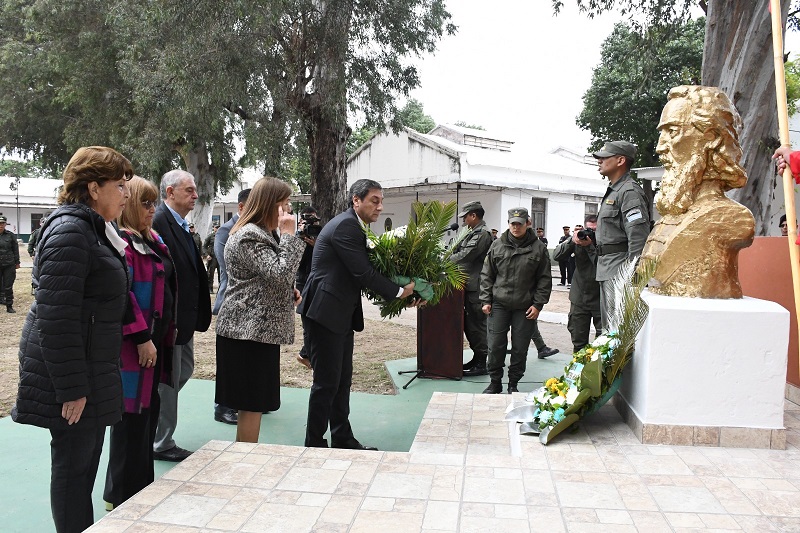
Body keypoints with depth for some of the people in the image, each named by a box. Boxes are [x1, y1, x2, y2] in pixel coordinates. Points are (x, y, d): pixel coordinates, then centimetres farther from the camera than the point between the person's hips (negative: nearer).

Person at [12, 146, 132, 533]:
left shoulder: (93, 228, 12)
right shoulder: (70, 231, -19)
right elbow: (56, 317, -24)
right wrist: (71, 389, -22)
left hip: (92, 368, 10)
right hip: (70, 370, -10)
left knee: (86, 461, 19)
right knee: (73, 464, 4)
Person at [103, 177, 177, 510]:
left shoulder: (151, 241, 14)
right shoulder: (122, 242, -14)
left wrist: (168, 329, 16)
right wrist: (141, 338, -21)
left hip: (155, 340, 9)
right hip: (133, 344, -9)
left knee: (148, 413, 17)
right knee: (133, 417, 1)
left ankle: (142, 486, 32)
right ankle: (123, 496, 16)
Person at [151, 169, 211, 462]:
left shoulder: (181, 224, 13)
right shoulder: (159, 221, -18)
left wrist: (195, 314, 13)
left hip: (184, 315, 9)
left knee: (183, 371, 21)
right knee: (168, 378, 3)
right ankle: (163, 444, 18)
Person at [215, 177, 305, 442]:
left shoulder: (260, 233, 18)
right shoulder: (249, 236, -16)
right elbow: (281, 273, -25)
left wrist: (289, 290, 9)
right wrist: (288, 234, -18)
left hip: (258, 329, 11)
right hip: (251, 331, -11)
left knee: (254, 402, 16)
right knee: (253, 403, -2)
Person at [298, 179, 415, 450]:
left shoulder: (354, 226, 14)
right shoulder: (345, 226, -17)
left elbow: (365, 268, 13)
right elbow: (363, 273, -21)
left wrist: (399, 289, 3)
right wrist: (399, 291, -12)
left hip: (341, 315, 10)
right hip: (326, 313, -10)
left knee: (342, 379, 16)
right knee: (327, 382, -1)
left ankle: (343, 439, 27)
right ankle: (315, 444, 12)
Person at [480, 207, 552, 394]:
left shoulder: (538, 248, 0)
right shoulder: (497, 245, 5)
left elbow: (544, 279, 2)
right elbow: (487, 275, 9)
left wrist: (538, 304, -4)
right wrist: (486, 300, 2)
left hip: (525, 307, -1)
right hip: (499, 304, 1)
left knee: (520, 348, 5)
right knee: (496, 345, 2)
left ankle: (513, 384, 21)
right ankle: (495, 382, 17)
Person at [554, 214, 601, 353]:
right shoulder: (578, 240, 2)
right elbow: (556, 256, -7)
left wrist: (590, 246, -23)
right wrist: (571, 241, -19)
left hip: (600, 300, -3)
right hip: (579, 298, 3)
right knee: (578, 342, 11)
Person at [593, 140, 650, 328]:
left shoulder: (630, 192, -13)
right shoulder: (613, 192, 20)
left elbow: (638, 240, -21)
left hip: (620, 272, -10)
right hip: (607, 272, 11)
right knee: (608, 328, 15)